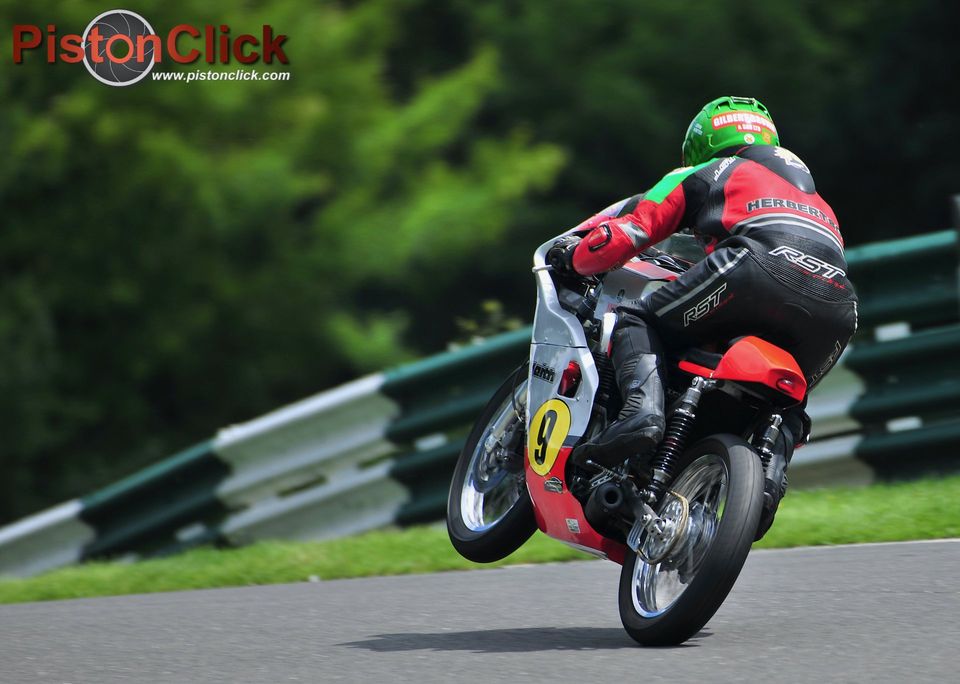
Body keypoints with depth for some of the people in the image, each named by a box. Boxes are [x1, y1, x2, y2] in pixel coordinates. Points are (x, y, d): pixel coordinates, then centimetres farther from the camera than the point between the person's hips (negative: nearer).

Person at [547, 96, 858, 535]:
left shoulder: (701, 175, 28)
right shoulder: (810, 191, 45)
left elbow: (624, 233, 19)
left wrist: (572, 258, 39)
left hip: (762, 265, -5)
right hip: (837, 306, 5)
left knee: (637, 322, 9)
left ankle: (642, 409, -20)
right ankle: (770, 471, -5)